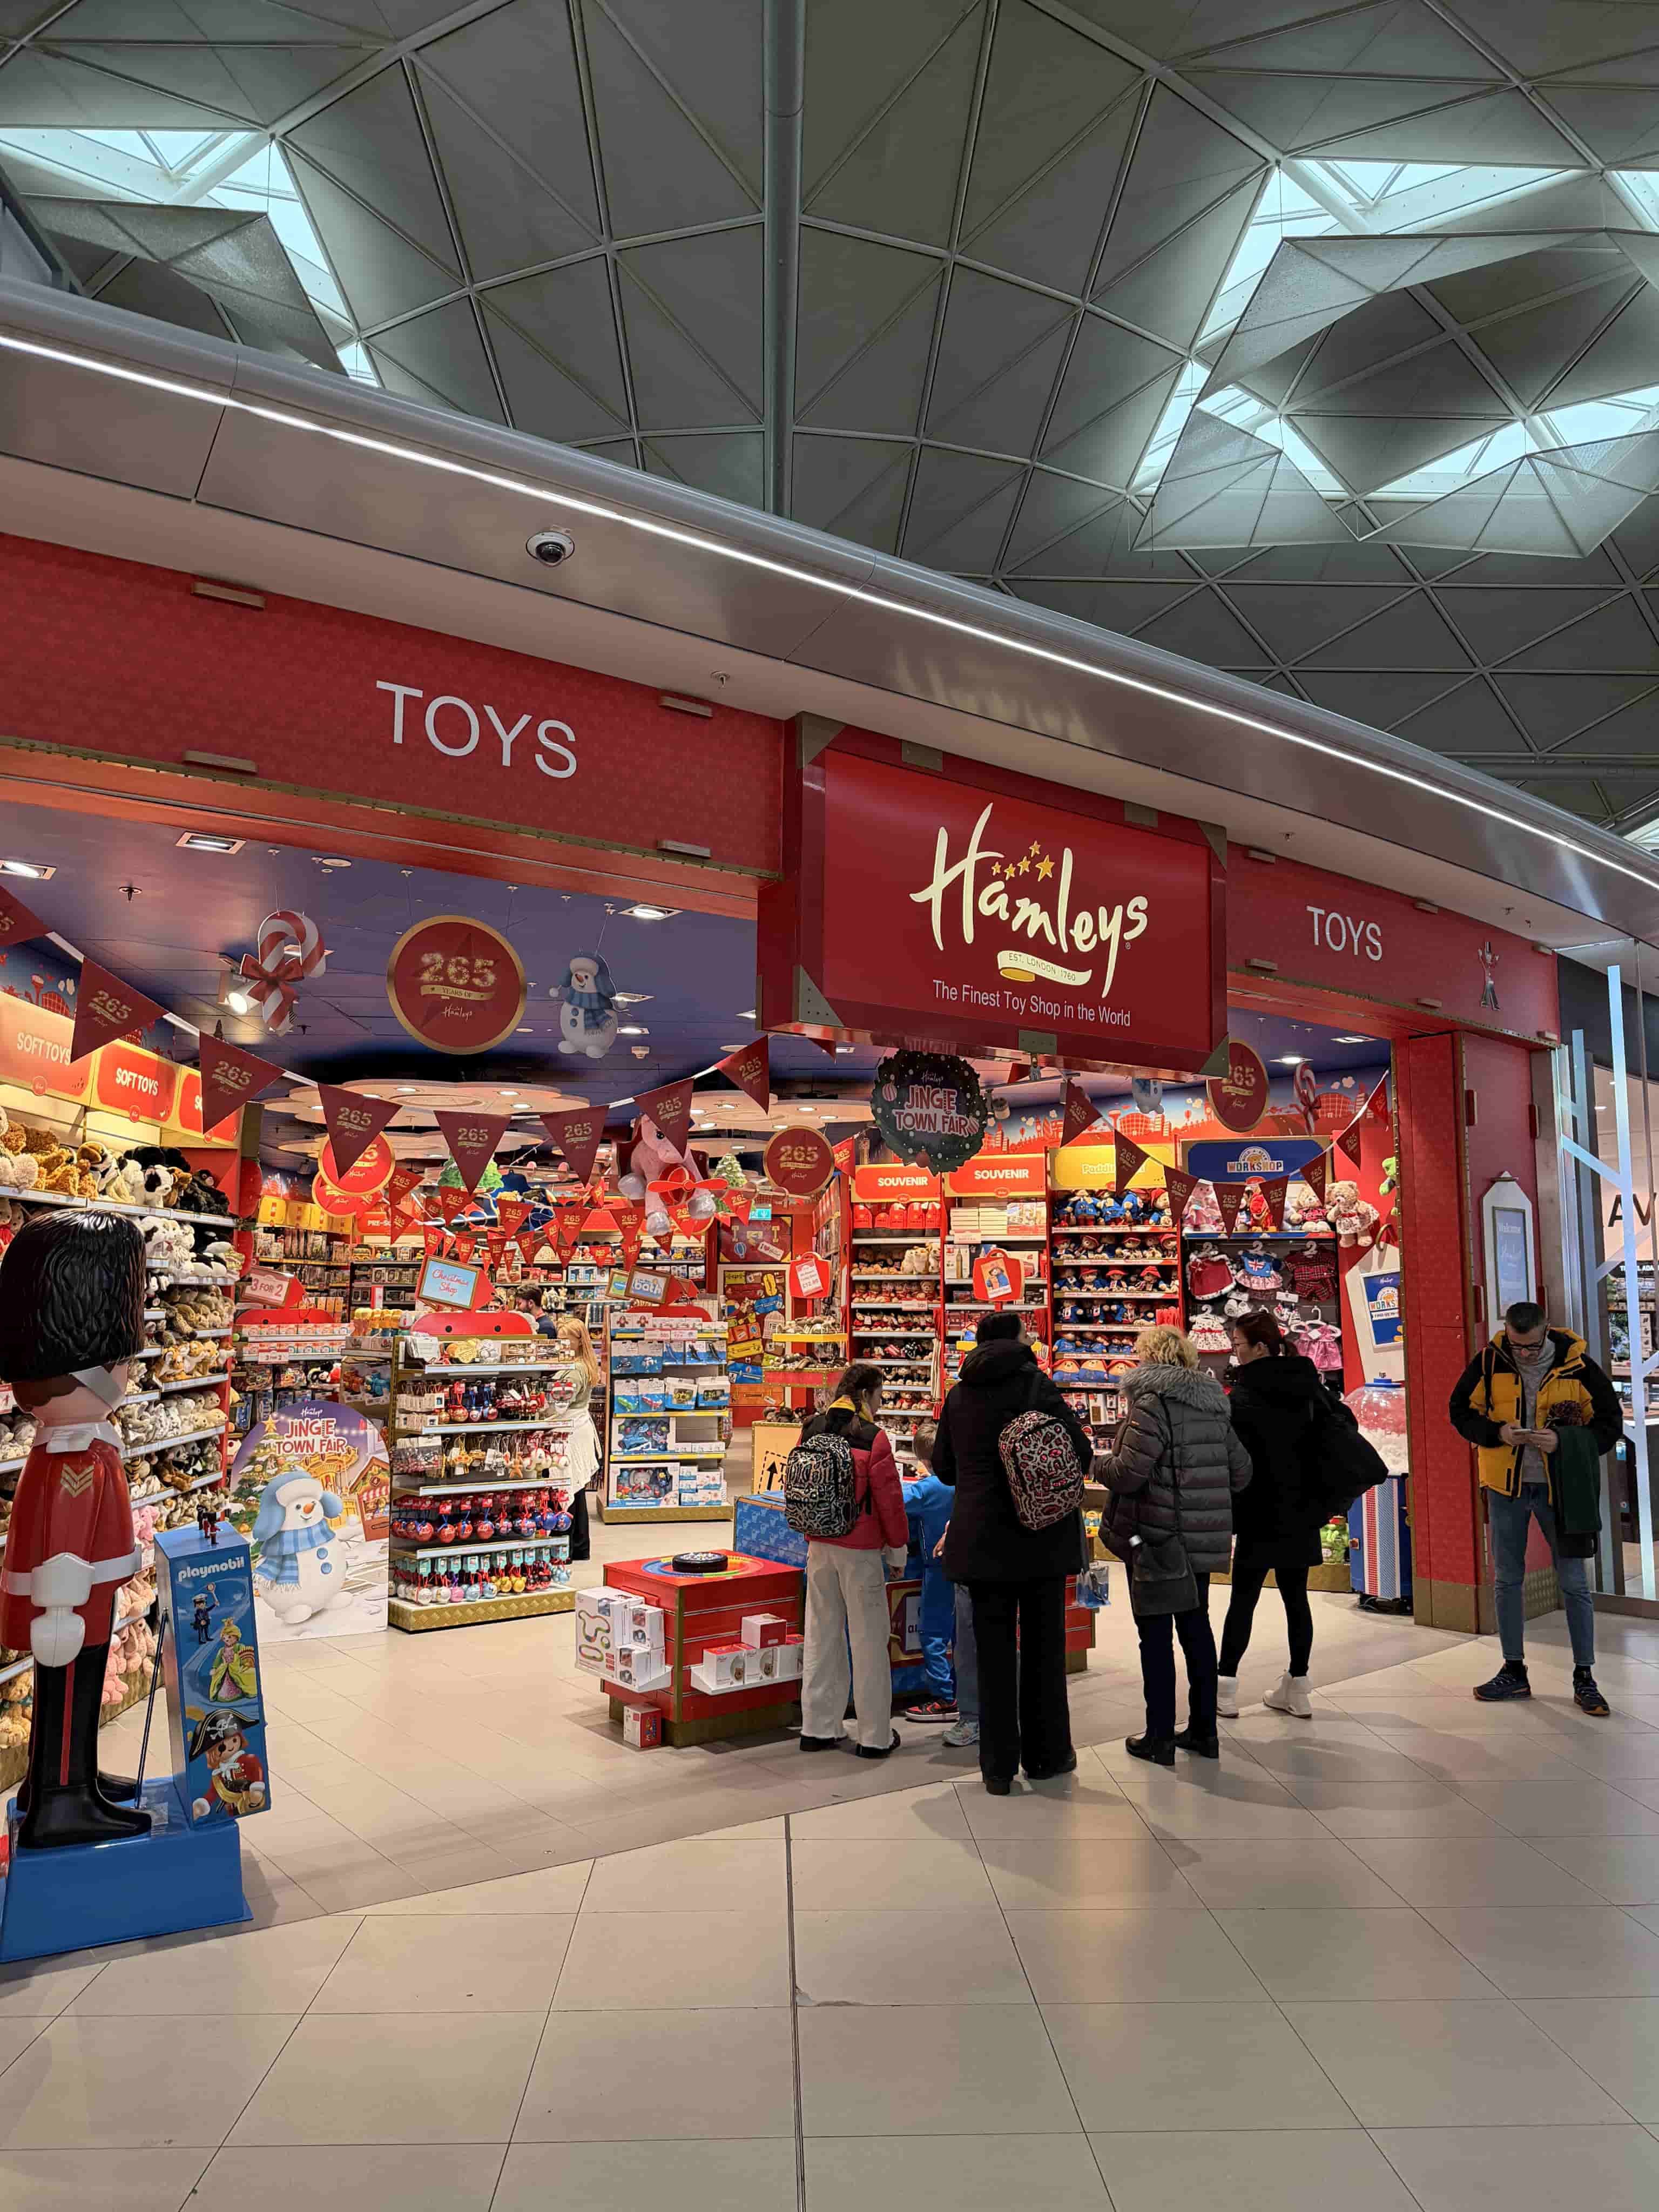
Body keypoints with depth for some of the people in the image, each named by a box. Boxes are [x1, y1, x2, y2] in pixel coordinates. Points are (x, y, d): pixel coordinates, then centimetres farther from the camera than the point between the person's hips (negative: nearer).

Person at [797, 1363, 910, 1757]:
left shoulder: (811, 1430, 4)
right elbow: (889, 1497, -11)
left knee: (822, 1635, 13)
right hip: (860, 1548, -5)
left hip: (819, 1545, 6)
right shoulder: (873, 1437, -13)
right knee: (869, 1639, 4)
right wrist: (898, 1549, 0)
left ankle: (818, 1728, 20)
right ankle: (875, 1736, 11)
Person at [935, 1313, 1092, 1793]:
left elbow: (944, 1468, 12)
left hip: (980, 1537, 3)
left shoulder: (958, 1395, 4)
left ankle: (998, 1766, 11)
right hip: (1041, 1536, -3)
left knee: (993, 1649, 8)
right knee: (1043, 1645, 12)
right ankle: (1046, 1754, 22)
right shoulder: (1034, 1384, -8)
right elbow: (1080, 1452, -10)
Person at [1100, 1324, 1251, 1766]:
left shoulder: (1152, 1402, -15)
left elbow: (1128, 1475, -21)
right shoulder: (1213, 1404, 8)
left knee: (1155, 1633, 2)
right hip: (1203, 1538, 7)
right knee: (1196, 1626, 16)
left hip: (1155, 1535, -7)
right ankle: (1203, 1730, 24)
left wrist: (1099, 1463, -2)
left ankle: (1160, 1738, 9)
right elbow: (1240, 1471, 11)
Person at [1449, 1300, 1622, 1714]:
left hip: (1559, 1487, -2)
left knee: (1574, 1583, 3)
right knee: (1507, 1579, 10)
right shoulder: (1489, 1363, -7)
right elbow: (1461, 1411, 1)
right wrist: (1498, 1433, -18)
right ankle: (1514, 1671, 23)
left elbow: (1610, 1424, -4)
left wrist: (1564, 1441, -20)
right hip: (1506, 1485, 2)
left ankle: (1585, 1678, 16)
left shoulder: (1578, 1366, -10)